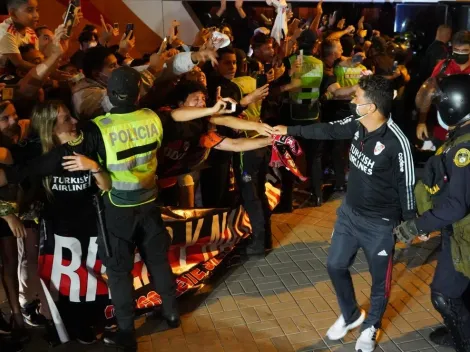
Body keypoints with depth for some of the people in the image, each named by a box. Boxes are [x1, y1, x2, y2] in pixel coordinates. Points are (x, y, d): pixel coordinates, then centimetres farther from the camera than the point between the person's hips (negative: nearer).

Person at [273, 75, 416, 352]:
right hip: (349, 212, 7)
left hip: (380, 222, -6)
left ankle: (371, 327, 41)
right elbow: (329, 130, 9)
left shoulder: (396, 142, -28)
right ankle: (351, 315, 43)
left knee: (380, 279, 14)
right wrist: (291, 130, 17)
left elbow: (407, 186, -19)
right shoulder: (357, 124, -9)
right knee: (336, 266, 18)